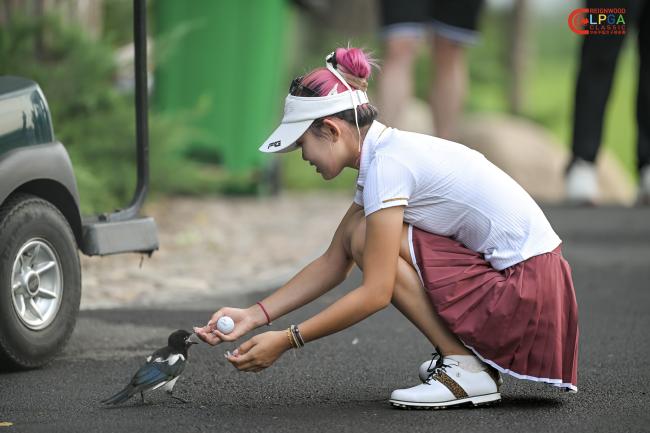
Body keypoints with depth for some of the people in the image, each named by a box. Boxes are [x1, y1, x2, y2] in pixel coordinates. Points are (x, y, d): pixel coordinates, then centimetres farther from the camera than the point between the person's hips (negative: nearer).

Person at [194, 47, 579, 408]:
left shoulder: (388, 164, -17)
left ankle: (466, 370, -8)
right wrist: (255, 315, 8)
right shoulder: (385, 153, 11)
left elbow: (375, 293, -19)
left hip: (528, 285, -10)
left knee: (367, 240, -12)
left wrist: (287, 341, -14)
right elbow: (333, 264, 15)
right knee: (363, 240, 9)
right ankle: (462, 355, 11)